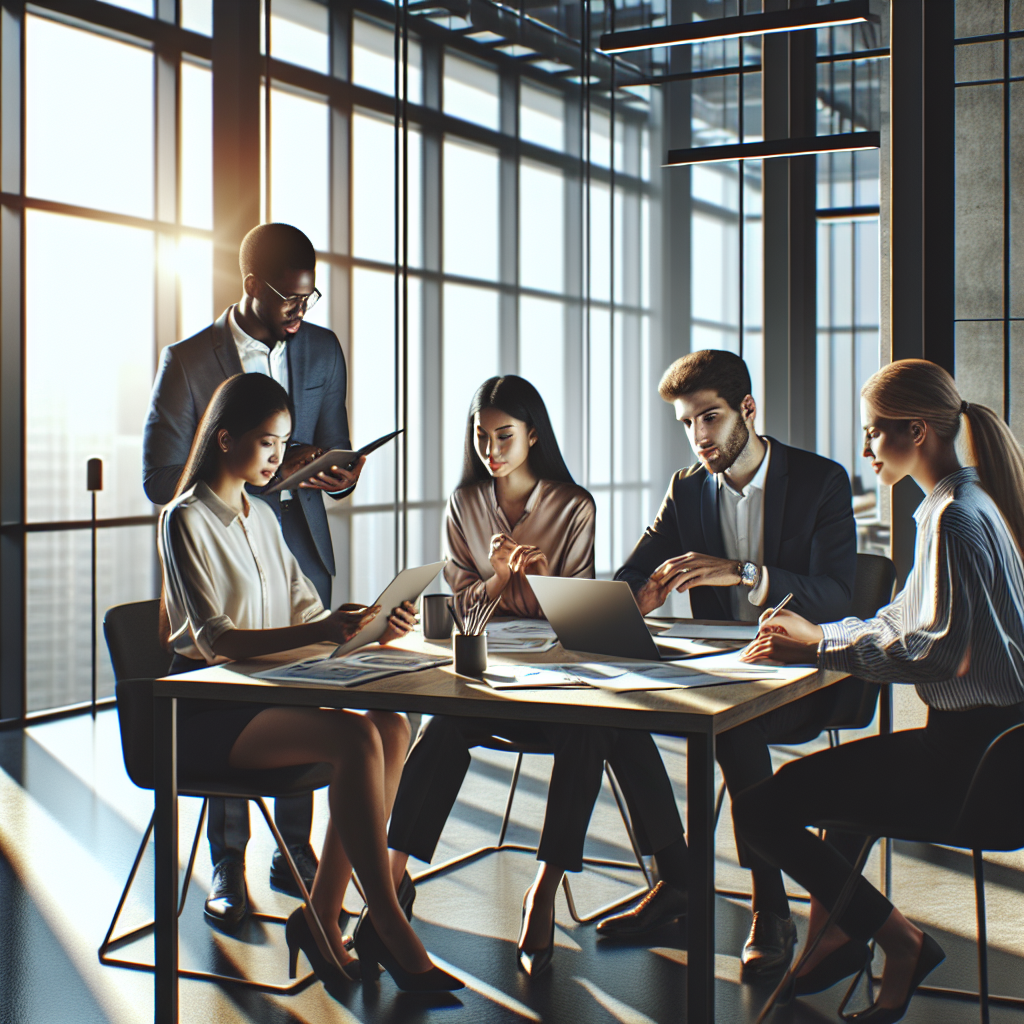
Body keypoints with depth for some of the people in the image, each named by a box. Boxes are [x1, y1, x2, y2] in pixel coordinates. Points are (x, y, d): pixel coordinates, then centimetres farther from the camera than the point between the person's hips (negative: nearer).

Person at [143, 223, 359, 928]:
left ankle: (295, 850, 19)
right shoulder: (188, 361, -9)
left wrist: (339, 474, -13)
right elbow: (161, 480, -12)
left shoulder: (323, 351, 5)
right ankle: (228, 866, 14)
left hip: (301, 551, 3)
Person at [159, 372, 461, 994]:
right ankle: (390, 930, -21)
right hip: (206, 713, -8)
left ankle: (322, 916, -13)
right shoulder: (186, 520, -8)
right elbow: (213, 638, -18)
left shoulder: (262, 516, 17)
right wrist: (319, 633, -31)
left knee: (391, 725, -17)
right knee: (355, 738, -28)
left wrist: (365, 625, -5)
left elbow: (305, 610, 17)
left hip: (266, 694, 8)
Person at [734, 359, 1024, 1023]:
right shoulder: (962, 503, 14)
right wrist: (816, 634, 8)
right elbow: (908, 619, 19)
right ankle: (836, 933, 33)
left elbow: (943, 650, -24)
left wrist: (822, 649, -18)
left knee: (761, 809, -11)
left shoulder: (956, 518, -17)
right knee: (831, 771, 31)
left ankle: (904, 944, 1)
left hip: (970, 751, -11)